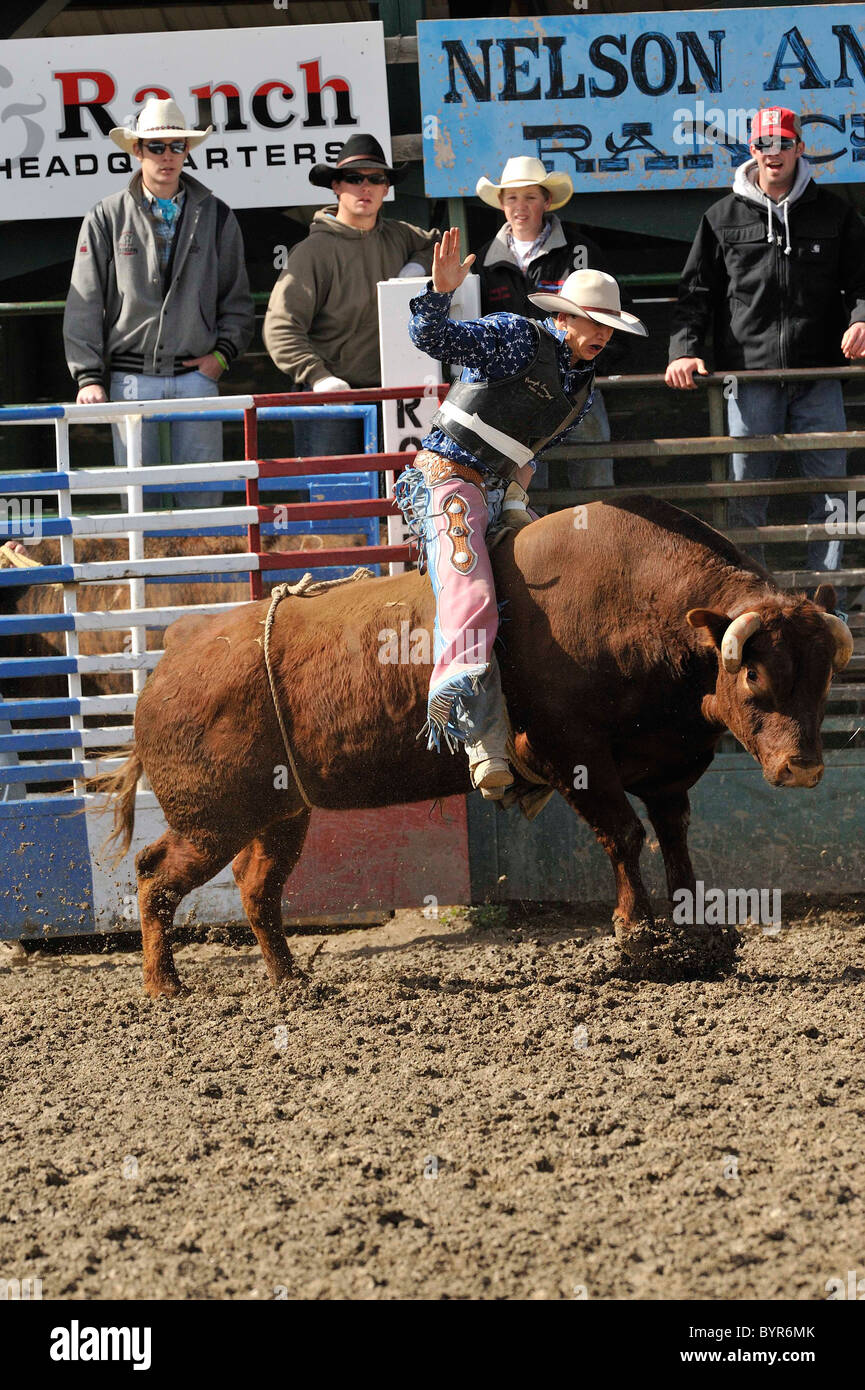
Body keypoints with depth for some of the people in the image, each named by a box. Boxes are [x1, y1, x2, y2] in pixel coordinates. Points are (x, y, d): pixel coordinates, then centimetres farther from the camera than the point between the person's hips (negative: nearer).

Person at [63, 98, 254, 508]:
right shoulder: (107, 219, 4)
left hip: (196, 375, 1)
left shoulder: (215, 216, 8)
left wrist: (223, 353, 2)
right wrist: (89, 377, -3)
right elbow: (84, 305, 4)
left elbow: (237, 298, 16)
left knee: (203, 494, -2)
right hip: (130, 378, -1)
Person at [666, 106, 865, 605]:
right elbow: (697, 292, 11)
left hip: (819, 376, 0)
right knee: (746, 493, 0)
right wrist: (685, 348, -4)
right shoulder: (725, 218, 8)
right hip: (751, 377, 0)